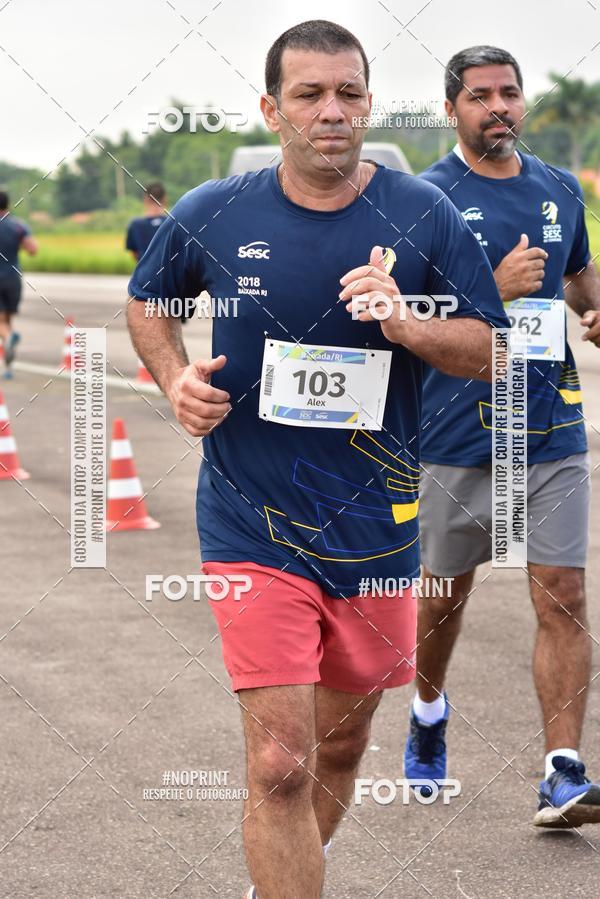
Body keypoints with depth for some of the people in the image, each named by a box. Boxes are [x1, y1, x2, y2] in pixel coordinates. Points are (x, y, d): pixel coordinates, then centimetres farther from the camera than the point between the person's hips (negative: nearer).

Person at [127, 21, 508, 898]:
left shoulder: (422, 217, -4)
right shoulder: (212, 215, -4)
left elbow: (490, 349, -1)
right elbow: (147, 303, 15)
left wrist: (404, 322, -20)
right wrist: (177, 377, -4)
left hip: (374, 523, 2)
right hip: (252, 523, -2)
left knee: (340, 745, 18)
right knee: (279, 764, -12)